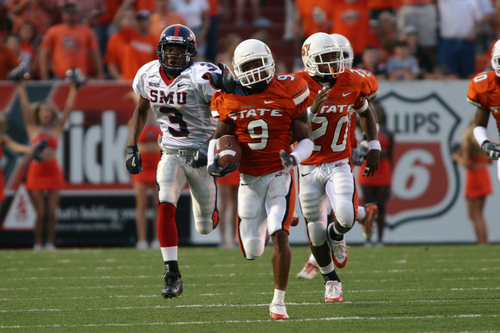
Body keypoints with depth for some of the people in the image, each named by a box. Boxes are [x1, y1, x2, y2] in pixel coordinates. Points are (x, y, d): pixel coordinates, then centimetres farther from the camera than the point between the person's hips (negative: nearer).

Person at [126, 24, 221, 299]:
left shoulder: (203, 78, -18)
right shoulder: (149, 75, -2)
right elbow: (141, 111, 16)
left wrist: (209, 148, -27)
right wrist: (132, 148, 8)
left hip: (201, 155, -3)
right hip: (171, 153, 3)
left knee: (204, 227, 7)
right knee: (165, 206, -22)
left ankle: (213, 212, 48)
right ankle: (172, 275, -18)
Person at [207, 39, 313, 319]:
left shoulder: (288, 92, -7)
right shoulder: (231, 99, 0)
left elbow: (306, 140, -4)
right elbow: (219, 137, 13)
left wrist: (294, 158, -24)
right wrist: (213, 163, -6)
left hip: (279, 176, -3)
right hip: (249, 179, 3)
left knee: (279, 235, -22)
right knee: (252, 252, 5)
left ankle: (279, 301, -12)